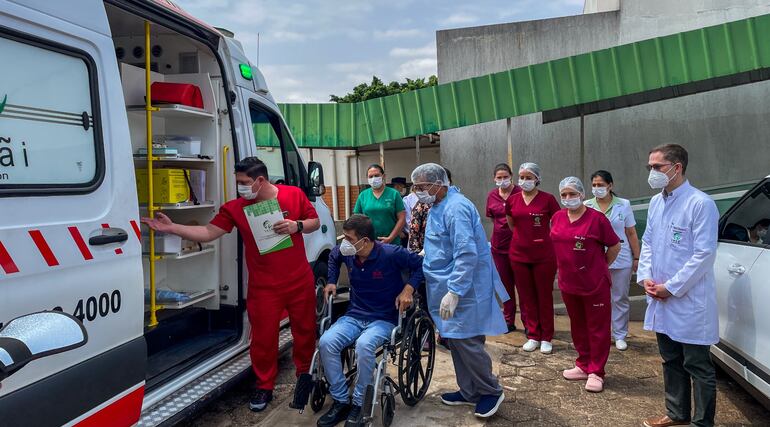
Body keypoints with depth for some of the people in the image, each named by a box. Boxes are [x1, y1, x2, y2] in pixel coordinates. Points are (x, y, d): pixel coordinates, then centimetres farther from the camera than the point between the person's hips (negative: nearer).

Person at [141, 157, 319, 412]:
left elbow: (315, 222, 3)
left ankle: (305, 374, 38)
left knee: (305, 330, 15)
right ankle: (264, 387, 24)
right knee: (263, 337, 5)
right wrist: (171, 228, -16)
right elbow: (208, 232, -7)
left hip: (300, 282, 0)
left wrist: (297, 226, -18)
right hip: (264, 287, 0)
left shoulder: (295, 195, -5)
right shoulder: (235, 208, -5)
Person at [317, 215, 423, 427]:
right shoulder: (346, 253, -2)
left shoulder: (391, 254, -17)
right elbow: (333, 257, 23)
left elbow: (420, 264, -7)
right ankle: (340, 401, -9)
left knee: (364, 345, -36)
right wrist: (332, 282, 13)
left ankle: (359, 404, -16)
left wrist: (408, 289, -17)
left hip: (384, 319, -5)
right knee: (326, 342, -23)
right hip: (354, 316, 5)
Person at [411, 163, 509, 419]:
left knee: (466, 341, -6)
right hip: (449, 285, 10)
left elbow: (466, 254, -27)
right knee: (455, 340, 13)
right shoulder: (439, 206, 13)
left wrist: (453, 292, -30)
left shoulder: (455, 208, -20)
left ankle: (491, 392, 12)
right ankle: (469, 392, 25)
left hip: (463, 288, -10)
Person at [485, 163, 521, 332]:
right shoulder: (491, 196, 4)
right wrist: (504, 225, 5)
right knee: (505, 285, 12)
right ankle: (509, 321, 23)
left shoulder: (520, 193, -9)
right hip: (499, 245, 4)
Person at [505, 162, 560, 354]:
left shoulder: (548, 199, -6)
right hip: (519, 254, 3)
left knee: (545, 296, 5)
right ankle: (533, 336, 21)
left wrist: (543, 238, 3)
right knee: (526, 297, 9)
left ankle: (546, 338, 17)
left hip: (544, 256, -3)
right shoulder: (512, 200, 4)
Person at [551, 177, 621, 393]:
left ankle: (596, 372, 14)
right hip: (568, 283, 5)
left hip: (595, 284, -5)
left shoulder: (597, 218, -12)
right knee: (578, 326, 16)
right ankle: (584, 365, 30)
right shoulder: (557, 218, 3)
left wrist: (600, 266, 5)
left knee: (598, 328, 4)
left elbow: (615, 246, -4)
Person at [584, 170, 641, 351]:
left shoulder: (623, 205, 0)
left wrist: (637, 258, 2)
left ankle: (620, 335, 20)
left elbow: (632, 234, 3)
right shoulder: (587, 206, 0)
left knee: (620, 299, 8)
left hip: (621, 260, 0)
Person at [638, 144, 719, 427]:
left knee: (698, 366, 5)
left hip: (689, 302, -7)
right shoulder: (655, 202, 9)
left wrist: (671, 287, -16)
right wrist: (645, 277, 1)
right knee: (671, 361, 18)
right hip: (661, 299, 7)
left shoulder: (700, 203, -15)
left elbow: (704, 254, -18)